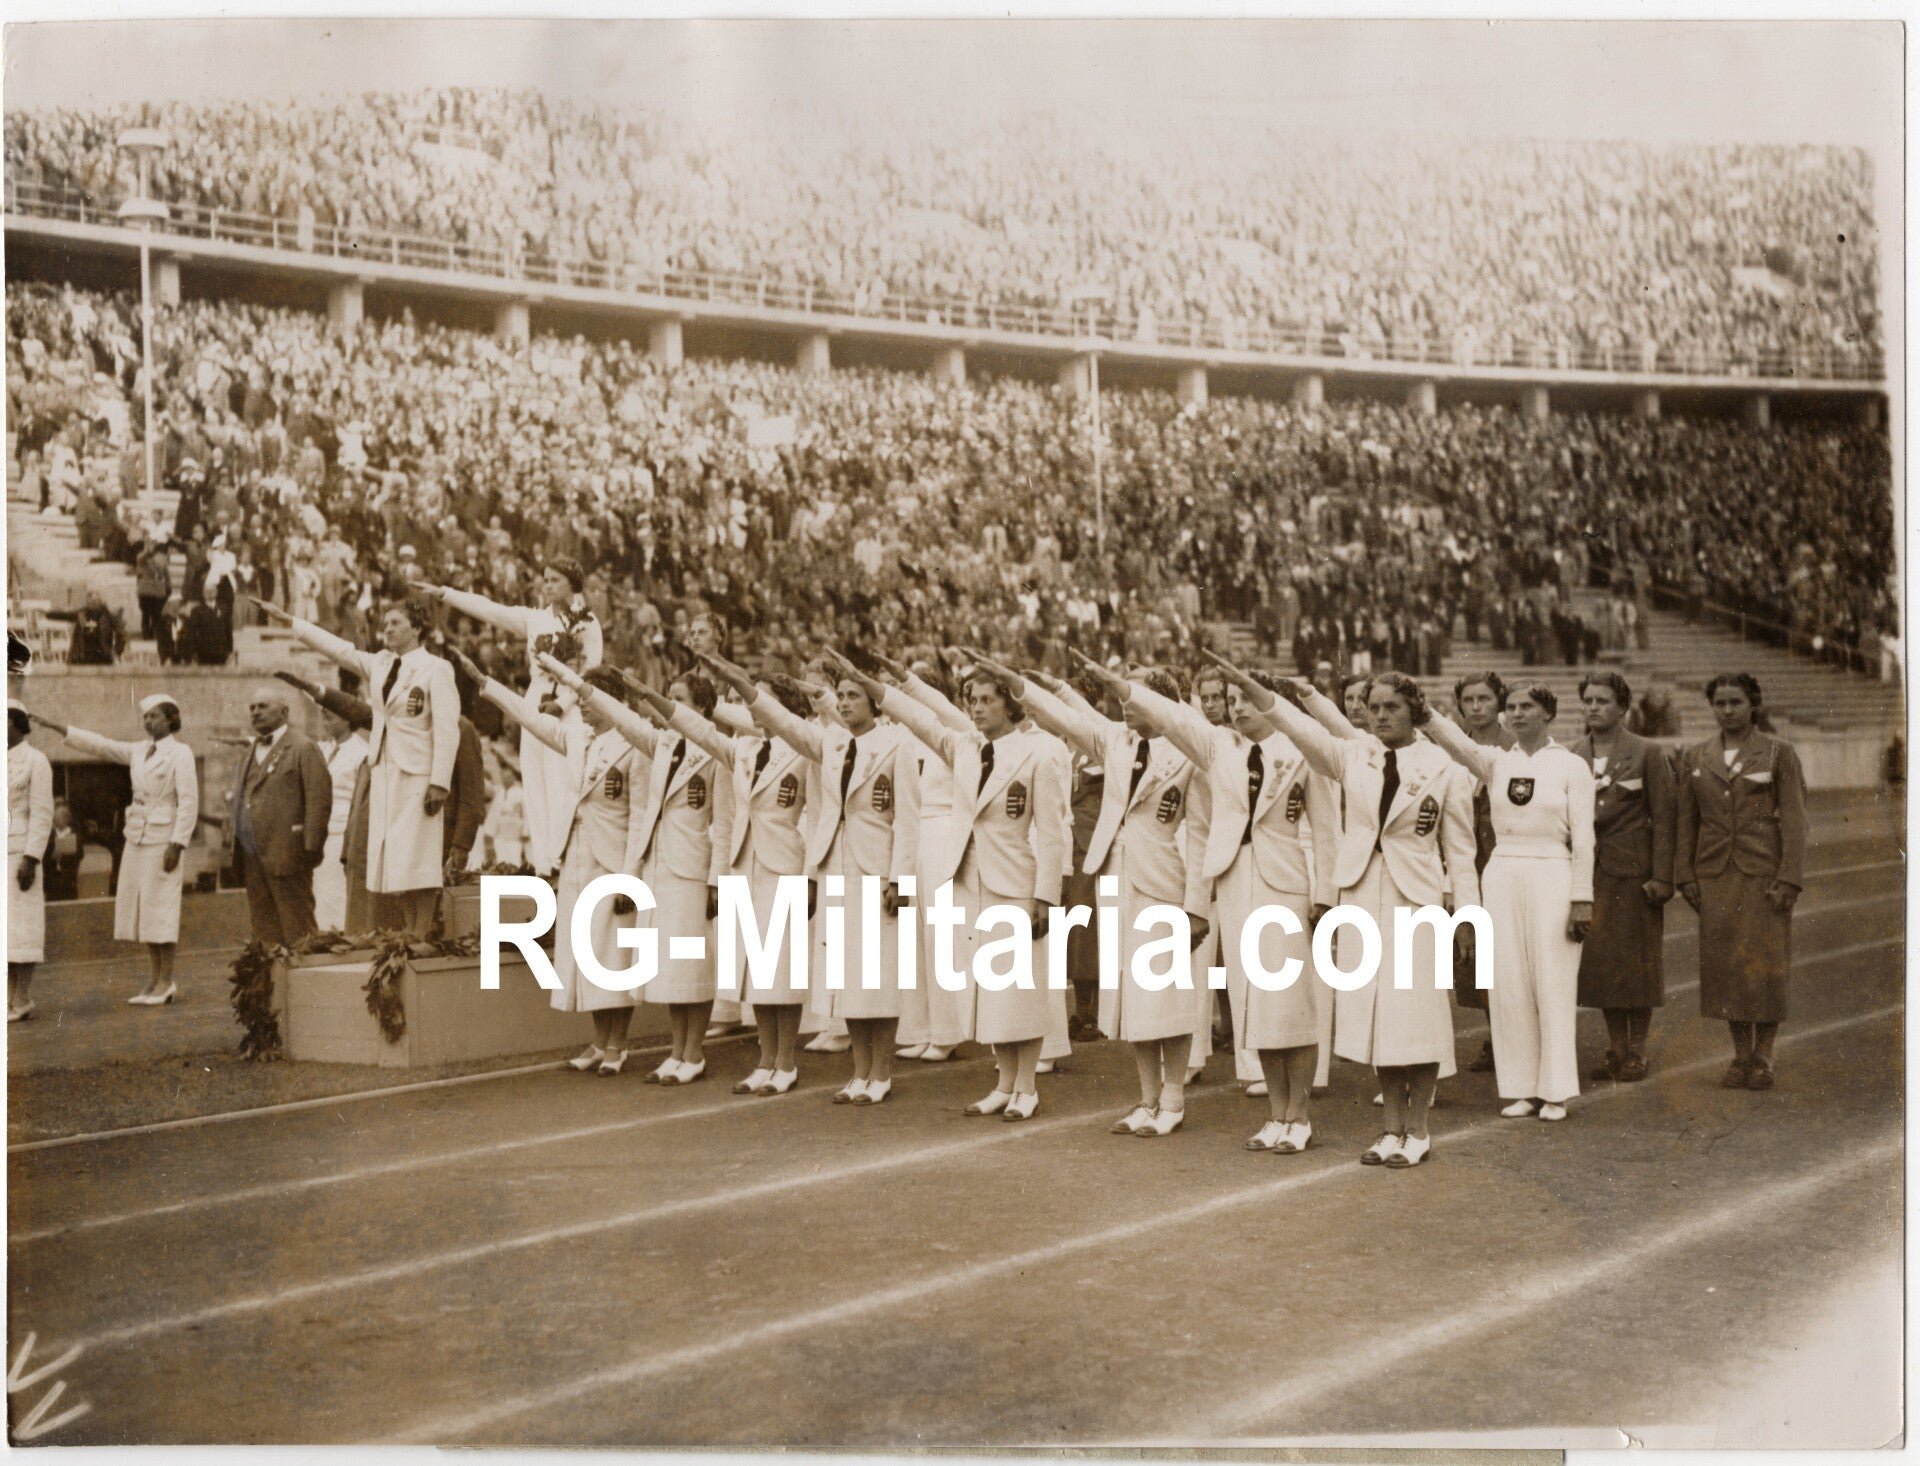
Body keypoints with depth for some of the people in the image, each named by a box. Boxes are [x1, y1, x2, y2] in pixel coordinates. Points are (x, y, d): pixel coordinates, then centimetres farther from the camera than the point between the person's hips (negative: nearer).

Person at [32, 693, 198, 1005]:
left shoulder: (180, 753, -7)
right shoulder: (138, 752, 13)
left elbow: (189, 801, -13)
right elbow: (98, 745, 10)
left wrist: (177, 844, -19)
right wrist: (54, 726, 4)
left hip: (163, 840, -7)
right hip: (137, 839, 7)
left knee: (160, 909, -6)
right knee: (140, 908, 7)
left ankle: (166, 984, 0)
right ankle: (154, 980, 13)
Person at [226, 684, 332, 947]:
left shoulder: (303, 749, -6)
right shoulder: (252, 751, 20)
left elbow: (319, 799, -12)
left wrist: (311, 847, -17)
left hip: (286, 854, -8)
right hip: (251, 858, 8)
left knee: (296, 928, -4)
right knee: (263, 930, 9)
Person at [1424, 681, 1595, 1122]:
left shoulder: (1571, 766, 1)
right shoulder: (1495, 763, 8)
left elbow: (1583, 838, -3)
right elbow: (1454, 740, -10)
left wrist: (1582, 899, -8)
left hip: (1551, 876, -3)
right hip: (1503, 875, 3)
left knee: (1553, 985, -1)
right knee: (1509, 984, 4)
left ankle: (1555, 1091, 8)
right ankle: (1521, 1088, 12)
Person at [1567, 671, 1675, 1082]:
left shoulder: (1648, 755, -2)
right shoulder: (1570, 755, 8)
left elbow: (1662, 819, -4)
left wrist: (1661, 876, -11)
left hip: (1633, 870, -4)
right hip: (1588, 870, 4)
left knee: (1636, 960, 2)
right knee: (1599, 960, 6)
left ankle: (1637, 1050, 11)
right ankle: (1616, 1047, 16)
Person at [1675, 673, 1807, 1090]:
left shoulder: (1779, 753, 0)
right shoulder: (1695, 757, 9)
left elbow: (1794, 819, -4)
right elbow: (1685, 821, 10)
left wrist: (1789, 879, -11)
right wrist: (1685, 876, 3)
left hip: (1763, 873, -3)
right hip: (1716, 876, 3)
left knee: (1765, 963, -2)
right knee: (1724, 962, 3)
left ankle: (1764, 1058, 9)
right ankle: (1740, 1056, 13)